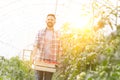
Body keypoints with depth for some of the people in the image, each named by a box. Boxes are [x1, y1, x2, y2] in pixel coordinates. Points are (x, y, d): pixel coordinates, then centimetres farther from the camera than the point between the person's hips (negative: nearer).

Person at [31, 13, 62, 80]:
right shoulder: (40, 32, 7)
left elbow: (59, 49, 5)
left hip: (51, 62, 0)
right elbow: (35, 46, 1)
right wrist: (33, 57, -10)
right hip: (39, 60, 0)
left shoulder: (57, 34, 6)